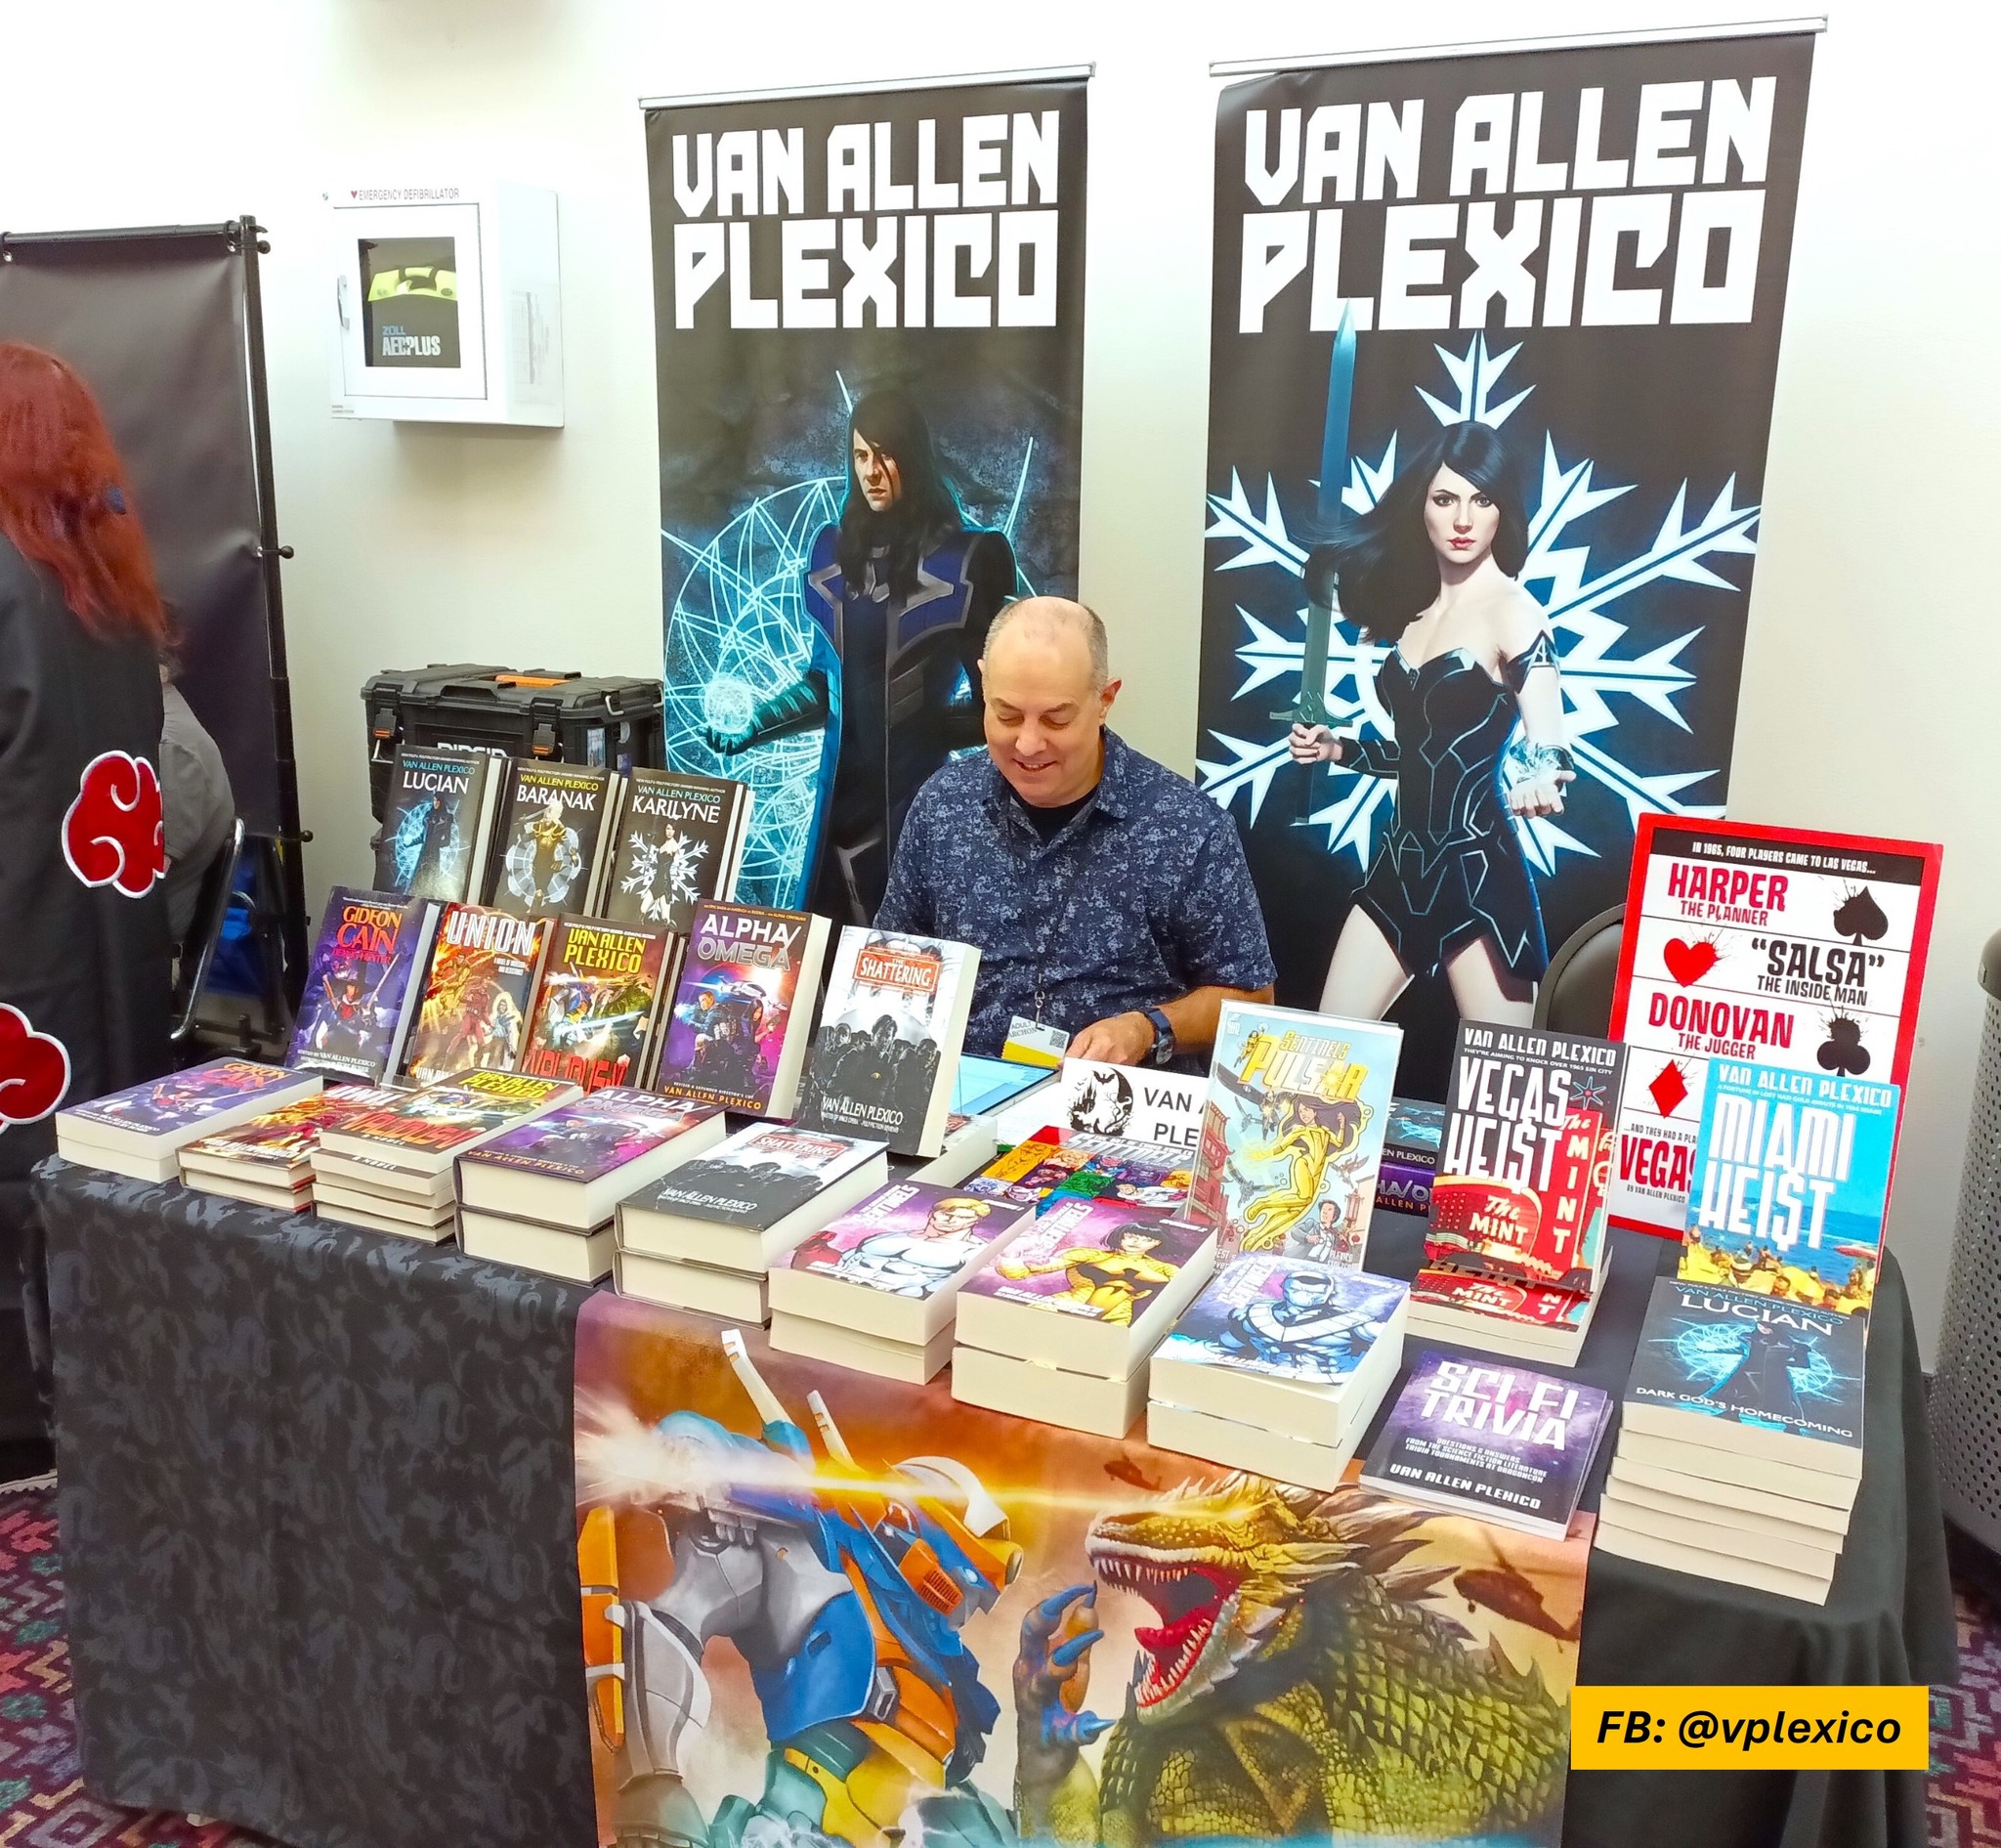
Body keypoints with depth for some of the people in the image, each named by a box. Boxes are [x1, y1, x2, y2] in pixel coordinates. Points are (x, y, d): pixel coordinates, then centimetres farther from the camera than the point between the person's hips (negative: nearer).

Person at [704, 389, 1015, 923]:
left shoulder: (965, 557, -3)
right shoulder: (834, 550, 10)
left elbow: (992, 690, -2)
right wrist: (750, 726, 7)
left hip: (924, 784, -4)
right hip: (846, 787, 4)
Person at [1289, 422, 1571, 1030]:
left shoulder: (1514, 611, -9)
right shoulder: (1417, 611, 13)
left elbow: (1550, 753, -17)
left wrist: (1538, 787, -38)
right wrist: (1337, 749, 12)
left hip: (1478, 869, -7)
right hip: (1402, 862, 7)